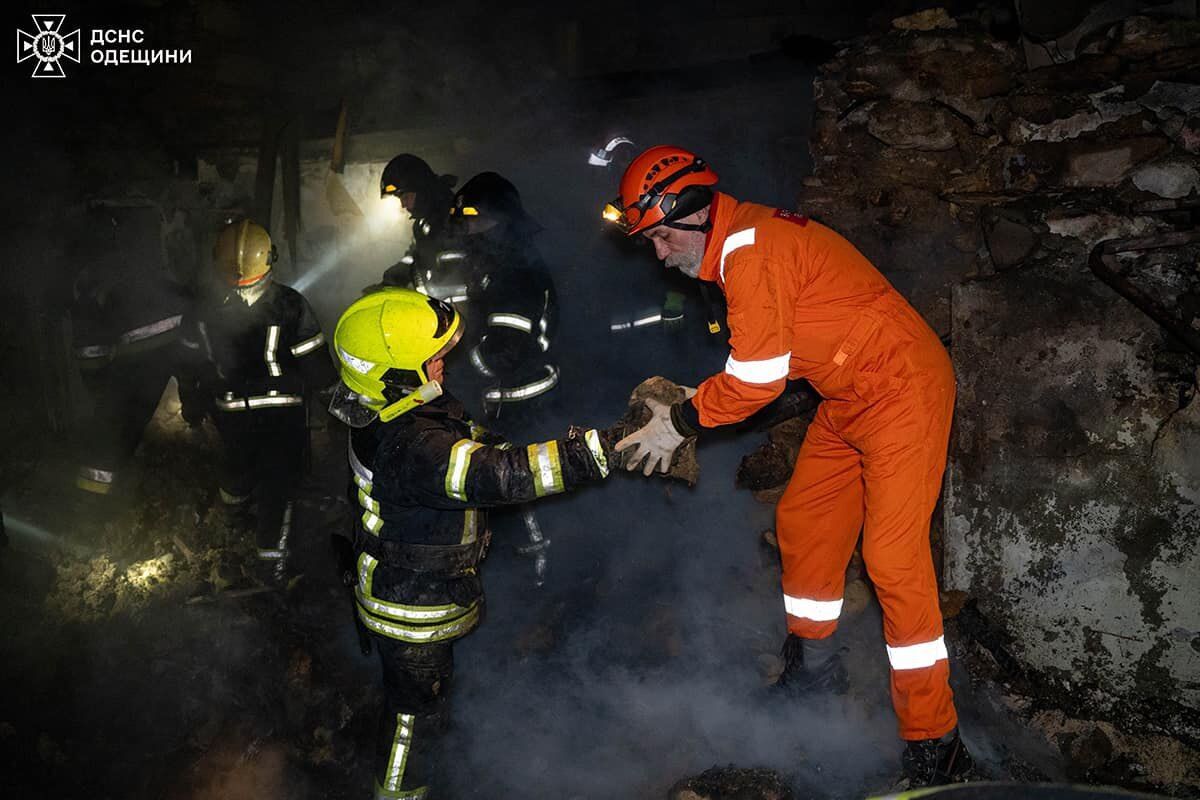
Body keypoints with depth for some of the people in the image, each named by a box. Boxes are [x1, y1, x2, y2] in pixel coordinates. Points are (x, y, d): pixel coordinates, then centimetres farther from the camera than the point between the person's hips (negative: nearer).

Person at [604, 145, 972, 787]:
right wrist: (685, 400, 3)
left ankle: (934, 745, 1)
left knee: (893, 557, -11)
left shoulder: (750, 248, -22)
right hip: (849, 397, 10)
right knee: (802, 523, 14)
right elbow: (752, 364, 13)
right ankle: (812, 668, 33)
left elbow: (758, 377, -24)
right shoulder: (737, 246, 9)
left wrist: (680, 422, -13)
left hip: (902, 390, -10)